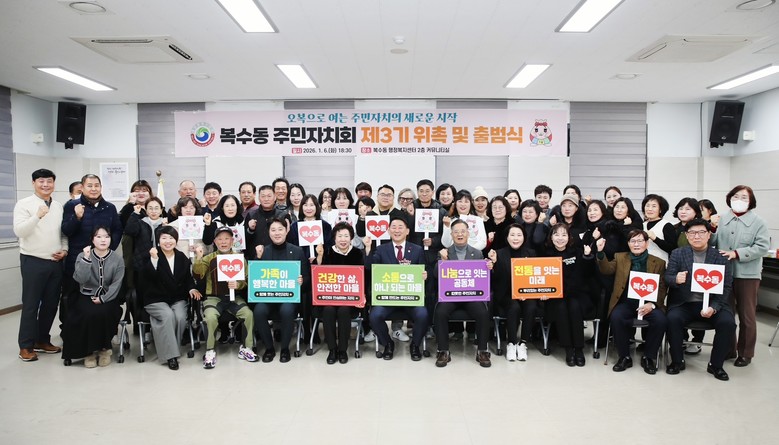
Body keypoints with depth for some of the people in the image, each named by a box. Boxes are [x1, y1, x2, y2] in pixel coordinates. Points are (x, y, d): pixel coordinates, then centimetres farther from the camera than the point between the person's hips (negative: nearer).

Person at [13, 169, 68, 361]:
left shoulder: (59, 206, 10)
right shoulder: (24, 204, -5)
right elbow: (19, 231, -16)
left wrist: (64, 249, 1)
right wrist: (37, 216, -29)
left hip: (56, 262, 5)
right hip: (33, 262, -5)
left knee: (51, 304, 11)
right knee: (31, 305, 2)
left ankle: (42, 340, 25)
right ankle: (26, 346, 12)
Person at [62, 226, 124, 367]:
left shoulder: (117, 260, 3)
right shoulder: (82, 256, 3)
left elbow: (116, 284, -4)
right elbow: (80, 279, -13)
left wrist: (103, 299, -15)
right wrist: (86, 259, -20)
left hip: (108, 298, 0)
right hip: (87, 296, 0)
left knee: (103, 312, -31)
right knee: (90, 313, -31)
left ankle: (104, 348, -9)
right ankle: (90, 350, -10)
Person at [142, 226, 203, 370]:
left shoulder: (182, 257, 9)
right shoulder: (151, 256, -1)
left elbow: (188, 278, 13)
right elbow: (146, 277, -17)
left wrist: (192, 289, -7)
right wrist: (154, 259, -29)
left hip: (178, 299, 3)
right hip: (156, 300, -3)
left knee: (180, 317, -27)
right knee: (168, 315, -31)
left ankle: (171, 349, -7)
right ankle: (170, 355, -24)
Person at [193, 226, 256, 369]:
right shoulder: (209, 258, 8)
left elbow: (247, 280, 3)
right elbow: (198, 275, -8)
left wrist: (238, 284, -19)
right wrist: (198, 258, -23)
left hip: (235, 297, 1)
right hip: (214, 297, -1)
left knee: (248, 314, -24)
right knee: (210, 317, -31)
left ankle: (245, 348, -4)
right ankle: (210, 351, -12)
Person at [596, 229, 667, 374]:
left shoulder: (658, 263, 11)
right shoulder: (620, 257, 14)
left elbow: (662, 288, 3)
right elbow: (607, 269, -3)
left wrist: (652, 305, -15)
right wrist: (600, 252, -21)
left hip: (647, 303, 0)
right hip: (626, 302, 0)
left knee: (660, 320, -29)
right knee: (616, 317, -30)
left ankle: (649, 357, -6)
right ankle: (624, 357, -11)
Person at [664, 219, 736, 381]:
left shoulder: (721, 257, 3)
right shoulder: (677, 254, 5)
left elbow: (726, 287, -1)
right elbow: (666, 278, -2)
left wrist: (713, 307, -18)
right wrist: (676, 279, -28)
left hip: (712, 303, 1)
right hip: (683, 304, 0)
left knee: (728, 322, -26)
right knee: (672, 318, -29)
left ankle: (715, 365, -4)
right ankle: (677, 361, -7)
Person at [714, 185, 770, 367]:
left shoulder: (759, 222, -3)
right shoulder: (721, 220, 6)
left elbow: (762, 247, -11)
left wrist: (737, 254, -20)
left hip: (747, 274, -3)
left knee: (746, 316, 8)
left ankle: (745, 353, 20)